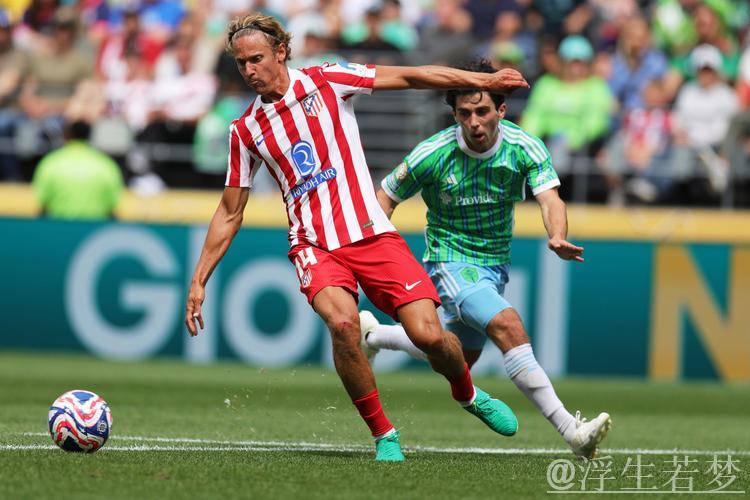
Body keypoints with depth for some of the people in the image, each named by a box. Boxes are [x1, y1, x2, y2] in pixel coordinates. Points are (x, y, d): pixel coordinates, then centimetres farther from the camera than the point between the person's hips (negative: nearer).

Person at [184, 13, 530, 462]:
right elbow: (229, 214, 15)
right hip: (314, 245, 1)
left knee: (428, 334, -13)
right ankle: (383, 434, -12)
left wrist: (483, 81, -2)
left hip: (372, 234, -1)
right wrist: (199, 281, 11)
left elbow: (410, 77, 3)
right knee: (343, 322, -30)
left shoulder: (325, 81, 2)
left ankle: (468, 393, 22)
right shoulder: (245, 131, 8)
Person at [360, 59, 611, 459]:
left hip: (495, 264, 5)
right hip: (451, 259, -5)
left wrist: (558, 238, -49)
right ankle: (570, 430, -32)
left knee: (460, 358, 23)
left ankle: (373, 334, 47)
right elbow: (387, 196, -5)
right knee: (509, 328, -28)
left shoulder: (525, 148, -14)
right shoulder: (433, 155, -18)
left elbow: (549, 199, -27)